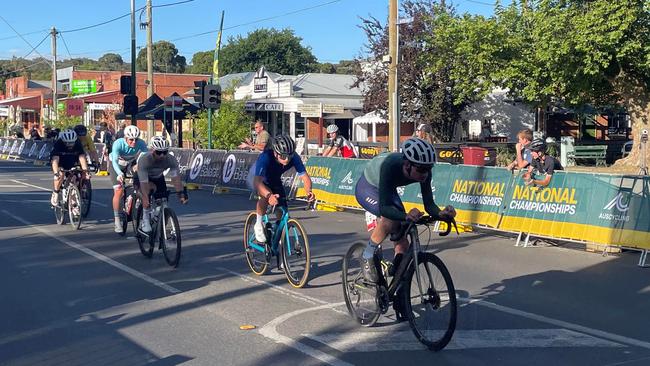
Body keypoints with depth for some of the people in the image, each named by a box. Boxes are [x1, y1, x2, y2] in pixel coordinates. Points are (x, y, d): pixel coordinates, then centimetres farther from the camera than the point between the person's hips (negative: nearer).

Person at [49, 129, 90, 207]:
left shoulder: (77, 143, -24)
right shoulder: (58, 143, -31)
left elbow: (82, 157, -31)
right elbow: (55, 160, -39)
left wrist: (85, 171, -43)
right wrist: (56, 173, -52)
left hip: (71, 163, 3)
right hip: (60, 163, -3)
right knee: (61, 174, -29)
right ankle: (55, 194, -11)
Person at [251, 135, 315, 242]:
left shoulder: (294, 157, -30)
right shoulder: (265, 157, -41)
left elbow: (305, 177, -31)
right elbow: (257, 182, -51)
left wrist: (309, 191, -52)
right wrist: (269, 195, -69)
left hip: (275, 180, 4)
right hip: (259, 179, -4)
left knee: (283, 214, -3)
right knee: (266, 196, -37)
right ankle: (258, 224, -14)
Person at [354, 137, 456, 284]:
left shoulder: (423, 171, -27)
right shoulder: (391, 166, -43)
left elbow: (429, 203, -23)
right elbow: (384, 207, -46)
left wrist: (441, 214, -44)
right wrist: (406, 216, -64)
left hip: (389, 191, 6)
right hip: (367, 188, -6)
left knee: (402, 244, -2)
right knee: (389, 219, -34)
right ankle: (367, 258, -13)